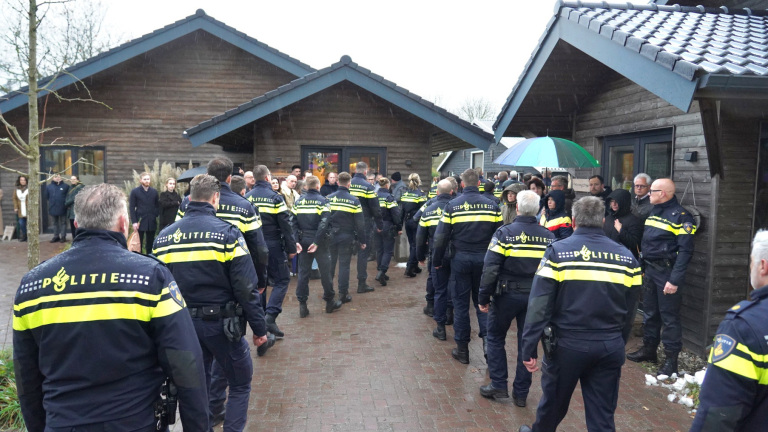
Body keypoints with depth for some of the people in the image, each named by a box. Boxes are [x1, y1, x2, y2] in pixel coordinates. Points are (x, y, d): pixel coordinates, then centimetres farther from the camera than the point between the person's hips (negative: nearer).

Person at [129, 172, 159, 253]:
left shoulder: (154, 192, 8)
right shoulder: (135, 191, 0)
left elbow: (157, 206, 12)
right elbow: (131, 208, -2)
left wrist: (156, 215, -3)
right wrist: (134, 222, -9)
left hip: (152, 222, 2)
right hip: (140, 221, -2)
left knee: (150, 244, 8)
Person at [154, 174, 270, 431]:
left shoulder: (163, 236, 2)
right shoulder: (227, 233, -14)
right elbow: (245, 288, -16)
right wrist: (259, 327, -7)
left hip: (183, 324, 5)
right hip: (221, 323, -5)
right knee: (240, 385, 13)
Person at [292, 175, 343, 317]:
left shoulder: (299, 201, 5)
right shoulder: (322, 201, -7)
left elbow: (293, 223, -2)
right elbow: (324, 224, -18)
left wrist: (296, 241, -5)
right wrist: (317, 242, -17)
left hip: (303, 241, 3)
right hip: (319, 241, -3)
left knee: (303, 272, 8)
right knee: (325, 271, 8)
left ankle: (302, 304, 7)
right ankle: (330, 302, 18)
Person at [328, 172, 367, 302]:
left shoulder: (328, 198, -1)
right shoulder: (354, 200, -8)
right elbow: (360, 223, -7)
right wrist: (362, 241, 1)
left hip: (330, 236, 3)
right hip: (346, 237, -3)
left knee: (330, 263, 13)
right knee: (344, 265, 4)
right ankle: (343, 294, 7)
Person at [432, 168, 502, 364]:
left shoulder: (452, 205, -6)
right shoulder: (492, 205, -1)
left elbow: (441, 238, -6)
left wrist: (437, 261, 5)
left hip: (460, 259, -1)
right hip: (484, 259, 2)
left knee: (461, 303, 8)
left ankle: (462, 349, 14)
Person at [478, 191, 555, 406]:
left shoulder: (505, 233, -12)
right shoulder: (549, 237, 0)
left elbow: (490, 269, -15)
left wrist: (483, 298, -8)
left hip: (507, 294, -3)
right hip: (536, 297, 4)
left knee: (495, 337, 14)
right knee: (526, 343, 12)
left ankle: (498, 386, 14)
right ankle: (521, 393, 20)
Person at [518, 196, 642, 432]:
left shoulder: (558, 251, -9)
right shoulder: (626, 256, 3)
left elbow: (539, 304, -13)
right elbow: (629, 310, 8)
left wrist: (529, 348, -9)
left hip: (567, 343, -2)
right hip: (610, 346, 3)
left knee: (554, 401, 19)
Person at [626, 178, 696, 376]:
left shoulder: (680, 216, -13)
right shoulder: (654, 212, 14)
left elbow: (685, 250, -18)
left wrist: (675, 280, -23)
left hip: (667, 271, -8)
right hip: (649, 270, 8)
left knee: (669, 316, -2)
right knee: (650, 312, 16)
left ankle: (671, 359, 6)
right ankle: (649, 349, 29)